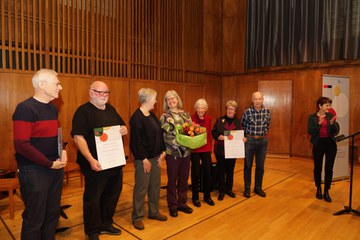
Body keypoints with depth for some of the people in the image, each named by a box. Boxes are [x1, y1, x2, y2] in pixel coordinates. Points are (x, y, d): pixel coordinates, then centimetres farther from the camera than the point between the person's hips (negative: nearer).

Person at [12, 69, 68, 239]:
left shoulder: (52, 108, 10)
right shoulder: (25, 108, -15)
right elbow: (21, 145, -20)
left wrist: (63, 150, 1)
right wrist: (50, 164, -17)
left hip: (56, 168, 8)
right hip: (34, 171, -7)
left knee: (53, 213, 18)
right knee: (34, 218, 6)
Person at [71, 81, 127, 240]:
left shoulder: (111, 109, 11)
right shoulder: (83, 111, -11)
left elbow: (121, 126, 21)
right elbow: (78, 137, -19)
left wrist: (124, 129, -5)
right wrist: (91, 160, -28)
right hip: (97, 164, -7)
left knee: (112, 195, 18)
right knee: (93, 198, 6)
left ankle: (106, 224, 38)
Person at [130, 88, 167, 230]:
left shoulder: (152, 115, 10)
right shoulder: (137, 117, -16)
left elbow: (160, 135, 13)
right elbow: (136, 142, -18)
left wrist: (162, 152, 5)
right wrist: (144, 159, -17)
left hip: (156, 157, 8)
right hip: (143, 159, -8)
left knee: (155, 185, 16)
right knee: (141, 188, 3)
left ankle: (153, 212, 33)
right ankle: (137, 217, 20)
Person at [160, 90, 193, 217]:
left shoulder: (186, 114, 9)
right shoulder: (165, 116, -6)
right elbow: (166, 136, -14)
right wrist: (180, 143, -22)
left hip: (186, 152, 5)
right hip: (173, 153, -4)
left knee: (184, 179, 13)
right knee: (172, 180, 7)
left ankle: (182, 203, 29)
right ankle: (172, 206, 23)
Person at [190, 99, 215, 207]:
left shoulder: (208, 119, 6)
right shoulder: (192, 118, -9)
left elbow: (209, 134, 12)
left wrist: (210, 146, 8)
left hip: (206, 149, 4)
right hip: (195, 149, -4)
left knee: (208, 172, 7)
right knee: (196, 173, 5)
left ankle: (207, 196, 25)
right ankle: (195, 197, 22)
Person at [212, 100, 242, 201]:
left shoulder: (238, 121, 8)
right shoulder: (220, 120, 2)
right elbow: (213, 132, -1)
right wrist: (218, 136, -20)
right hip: (220, 150, -2)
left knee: (230, 170, 12)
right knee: (221, 170, 5)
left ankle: (229, 189, 29)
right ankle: (221, 191, 18)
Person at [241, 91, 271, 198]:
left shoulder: (267, 111, -1)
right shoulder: (247, 112, -10)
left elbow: (267, 125, 14)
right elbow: (242, 126, 3)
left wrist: (263, 134, 14)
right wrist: (245, 137, 7)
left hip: (263, 141, 3)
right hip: (250, 140, -3)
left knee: (260, 166, 11)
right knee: (248, 165, 7)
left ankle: (258, 187, 27)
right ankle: (247, 188, 22)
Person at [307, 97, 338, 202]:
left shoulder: (331, 116, 3)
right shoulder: (312, 117, -3)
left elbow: (336, 131, -1)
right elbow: (310, 131, -12)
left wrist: (332, 123, -19)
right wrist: (319, 123, -24)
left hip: (330, 144, 2)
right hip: (318, 144, -1)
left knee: (329, 169, 3)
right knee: (318, 168, 9)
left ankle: (326, 191, 16)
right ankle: (318, 189, 30)